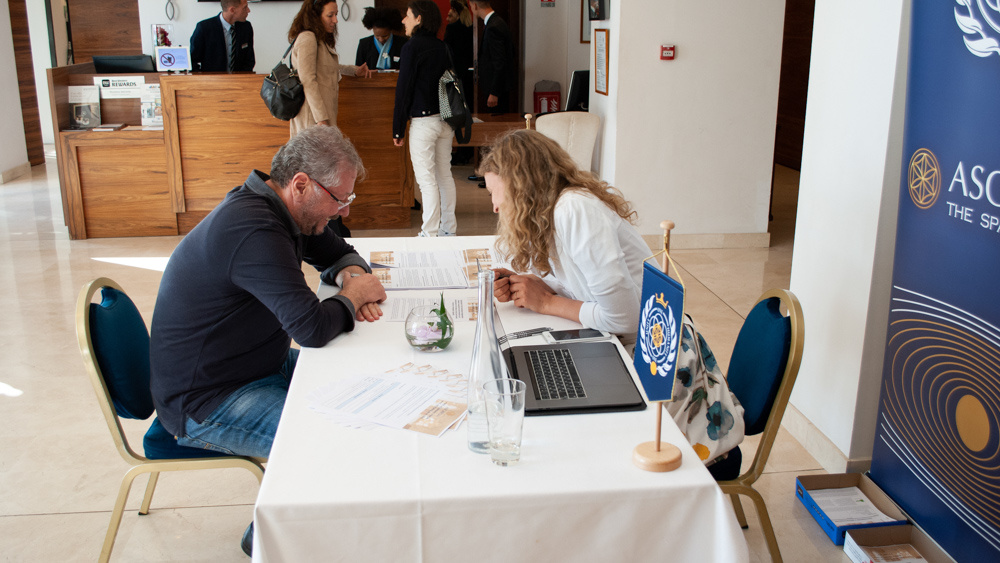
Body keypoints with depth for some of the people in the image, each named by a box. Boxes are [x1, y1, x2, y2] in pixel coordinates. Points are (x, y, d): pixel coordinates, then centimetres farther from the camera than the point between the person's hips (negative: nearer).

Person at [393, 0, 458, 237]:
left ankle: (430, 233, -1)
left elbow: (404, 89, -10)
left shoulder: (412, 47, -11)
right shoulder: (443, 47, 8)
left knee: (426, 178, -3)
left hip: (423, 121, -7)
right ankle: (448, 229, 20)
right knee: (444, 175, 13)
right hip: (445, 120, 7)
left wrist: (398, 129, -6)